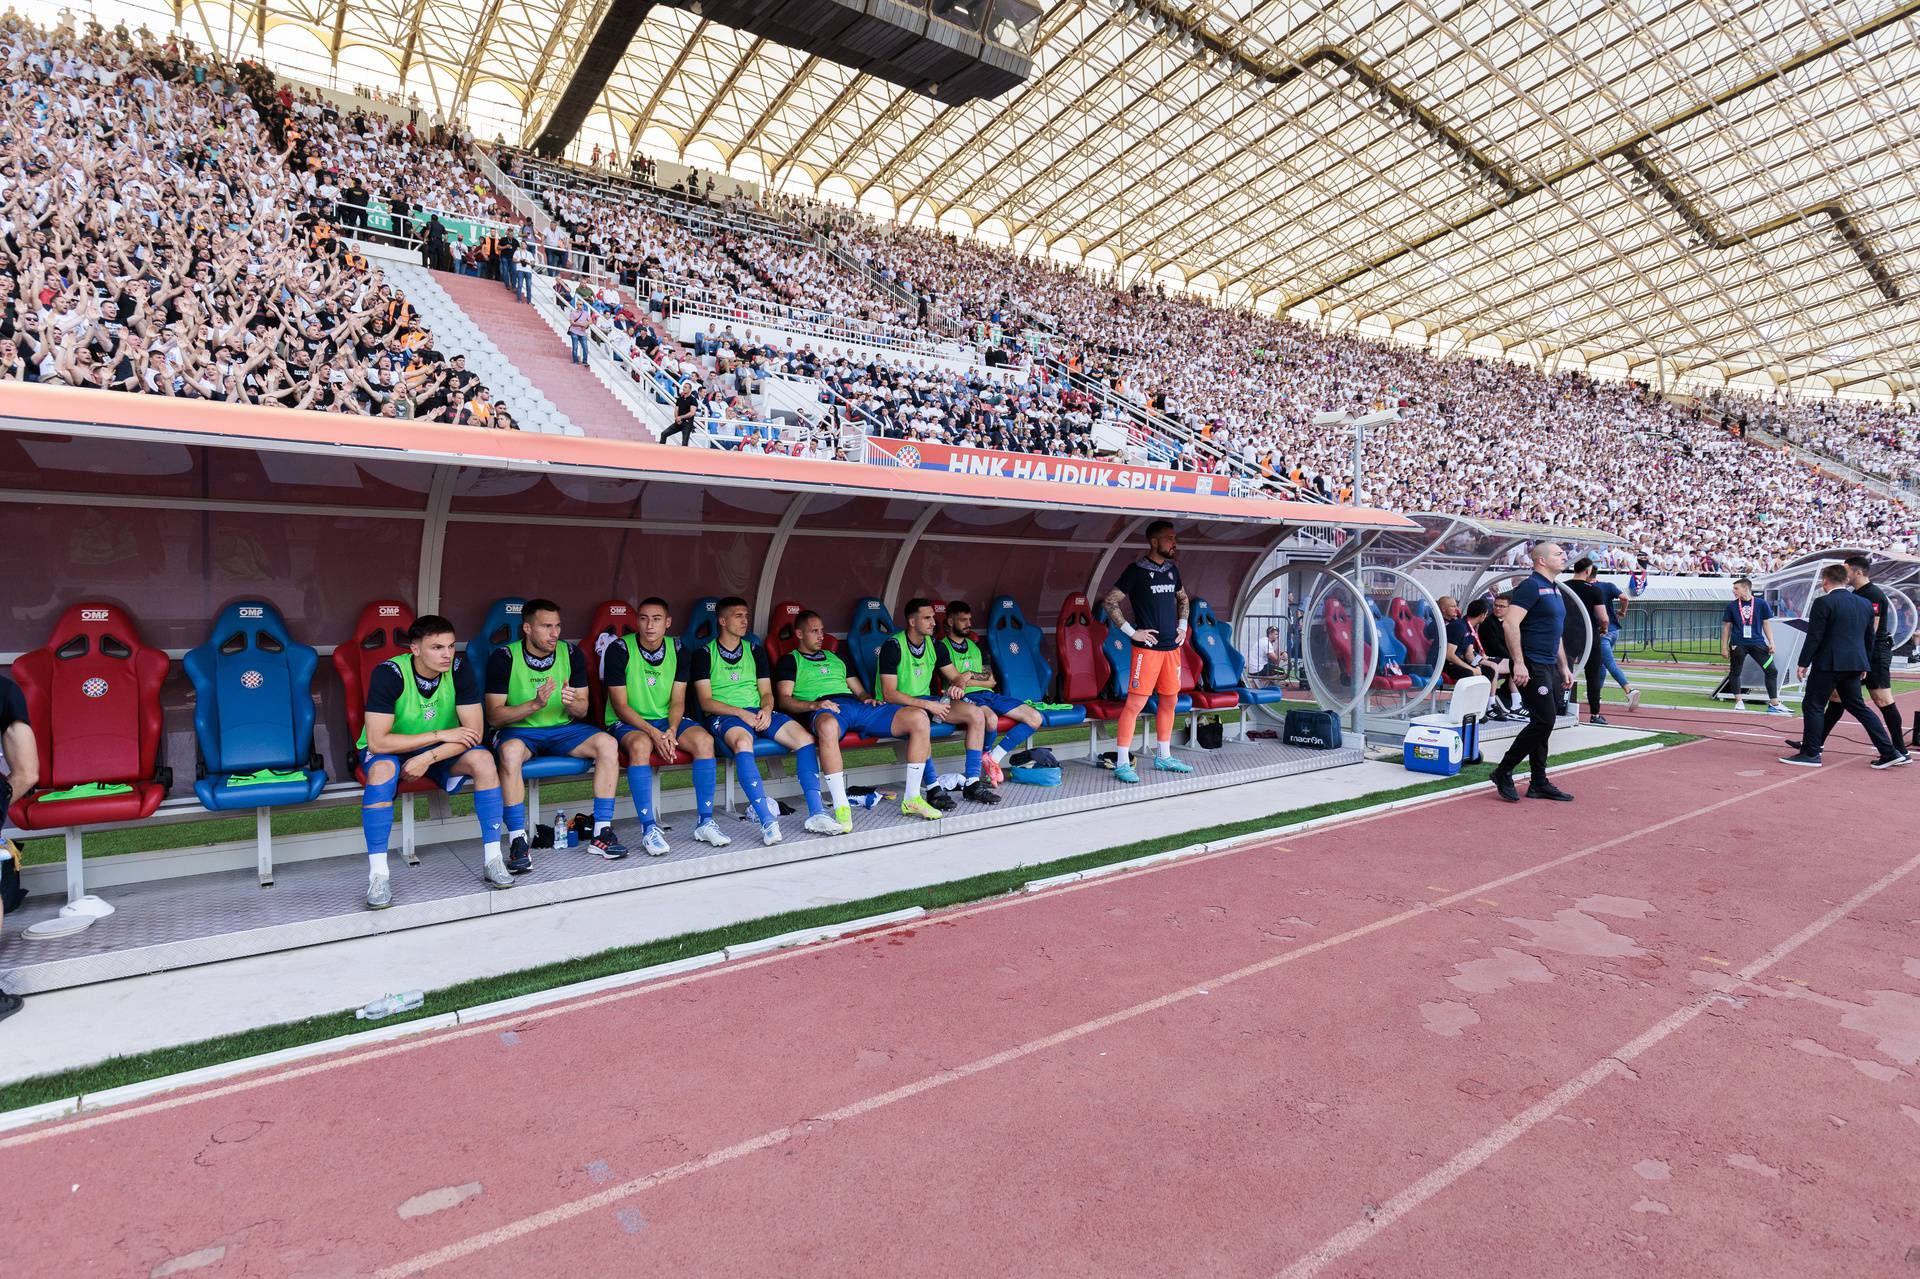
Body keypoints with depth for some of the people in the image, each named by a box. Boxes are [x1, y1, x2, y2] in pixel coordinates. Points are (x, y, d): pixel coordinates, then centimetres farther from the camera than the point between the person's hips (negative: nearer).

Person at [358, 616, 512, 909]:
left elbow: (474, 730, -17)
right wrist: (441, 735, -28)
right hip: (392, 751, -2)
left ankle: (492, 859, -20)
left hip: (441, 752, 2)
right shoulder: (388, 674, -24)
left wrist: (428, 757, -28)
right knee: (382, 769, -36)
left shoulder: (459, 669, -17)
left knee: (483, 758, -27)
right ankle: (378, 875, -29)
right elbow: (377, 742, -28)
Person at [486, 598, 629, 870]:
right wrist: (534, 704, -26)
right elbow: (494, 715, -11)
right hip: (518, 730, -3)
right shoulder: (504, 658, -8)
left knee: (607, 743, -22)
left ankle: (602, 832, -19)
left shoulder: (571, 654, 1)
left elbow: (582, 711, 4)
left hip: (563, 728, 3)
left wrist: (572, 703, -21)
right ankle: (518, 842, -31)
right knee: (510, 751, -38)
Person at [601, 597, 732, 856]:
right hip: (627, 722, -4)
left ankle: (705, 822, -20)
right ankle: (649, 828, -33)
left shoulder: (677, 650, 2)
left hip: (667, 719, 4)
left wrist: (671, 731, -19)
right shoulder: (619, 650, -11)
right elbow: (620, 705, -12)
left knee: (704, 739, -24)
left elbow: (677, 701, 1)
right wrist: (653, 732, -23)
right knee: (640, 745, -38)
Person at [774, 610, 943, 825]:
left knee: (918, 717, -16)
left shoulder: (835, 657, 36)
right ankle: (841, 808, -41)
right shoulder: (790, 661, 19)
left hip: (857, 705, 5)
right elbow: (784, 700, 3)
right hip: (826, 709, -5)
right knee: (828, 726, -47)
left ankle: (912, 799, -13)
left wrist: (868, 699, 7)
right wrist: (813, 705, -16)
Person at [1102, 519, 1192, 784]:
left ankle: (1163, 757, 25)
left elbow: (1182, 598, 29)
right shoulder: (1136, 570, -9)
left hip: (1171, 646, 7)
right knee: (1136, 702, -9)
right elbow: (1110, 602, -10)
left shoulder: (1172, 569, 12)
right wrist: (1131, 632, -13)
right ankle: (1122, 764, -5)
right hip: (1147, 647, -7)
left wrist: (1182, 626, 16)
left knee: (1169, 701, 12)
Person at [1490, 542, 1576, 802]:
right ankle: (1503, 772, 0)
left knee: (1544, 724, 10)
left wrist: (1564, 667, 22)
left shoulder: (1555, 589, 19)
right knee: (1543, 721, -11)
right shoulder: (1531, 586, -11)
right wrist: (1519, 663, -26)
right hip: (1532, 667, -10)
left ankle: (1539, 783, 16)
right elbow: (1510, 624, -22)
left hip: (1550, 668, 10)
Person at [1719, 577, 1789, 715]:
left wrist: (1771, 643, 0)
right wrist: (1724, 647, 4)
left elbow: (1766, 624, 8)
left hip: (1758, 643, 0)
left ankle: (1774, 704, 3)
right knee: (1735, 672, 4)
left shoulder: (1761, 604, 3)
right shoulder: (1731, 605, 3)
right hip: (1738, 644, 0)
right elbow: (1727, 627, 7)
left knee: (1772, 670, -3)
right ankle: (1739, 701, 16)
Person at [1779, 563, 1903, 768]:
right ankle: (1890, 752, 15)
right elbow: (1869, 638, 17)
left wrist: (1803, 663, -7)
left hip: (1829, 664, -8)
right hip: (1854, 664, 8)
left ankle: (1810, 753, 1)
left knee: (1812, 705, 0)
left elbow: (1814, 636, -13)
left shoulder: (1823, 603, -11)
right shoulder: (1865, 603, 12)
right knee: (1857, 706, 16)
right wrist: (1864, 665, 25)